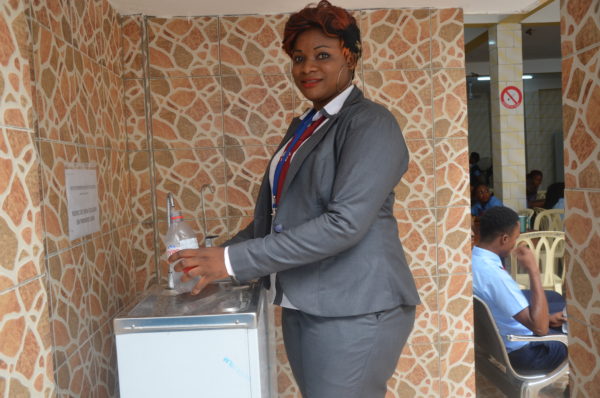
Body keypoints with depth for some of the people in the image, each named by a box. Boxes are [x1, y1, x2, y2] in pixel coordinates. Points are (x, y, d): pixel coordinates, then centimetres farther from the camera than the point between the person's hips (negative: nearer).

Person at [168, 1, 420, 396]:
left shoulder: (371, 123, -11)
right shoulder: (302, 126, 14)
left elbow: (345, 222, -22)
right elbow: (274, 214, 17)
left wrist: (235, 261, -22)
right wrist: (218, 258, 4)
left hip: (353, 311, -7)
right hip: (301, 305, 7)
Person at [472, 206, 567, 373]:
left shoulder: (475, 258, -6)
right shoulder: (493, 274, -36)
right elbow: (540, 328, -34)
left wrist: (545, 317, 11)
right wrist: (533, 270, -31)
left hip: (493, 341, 8)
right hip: (515, 352, -8)